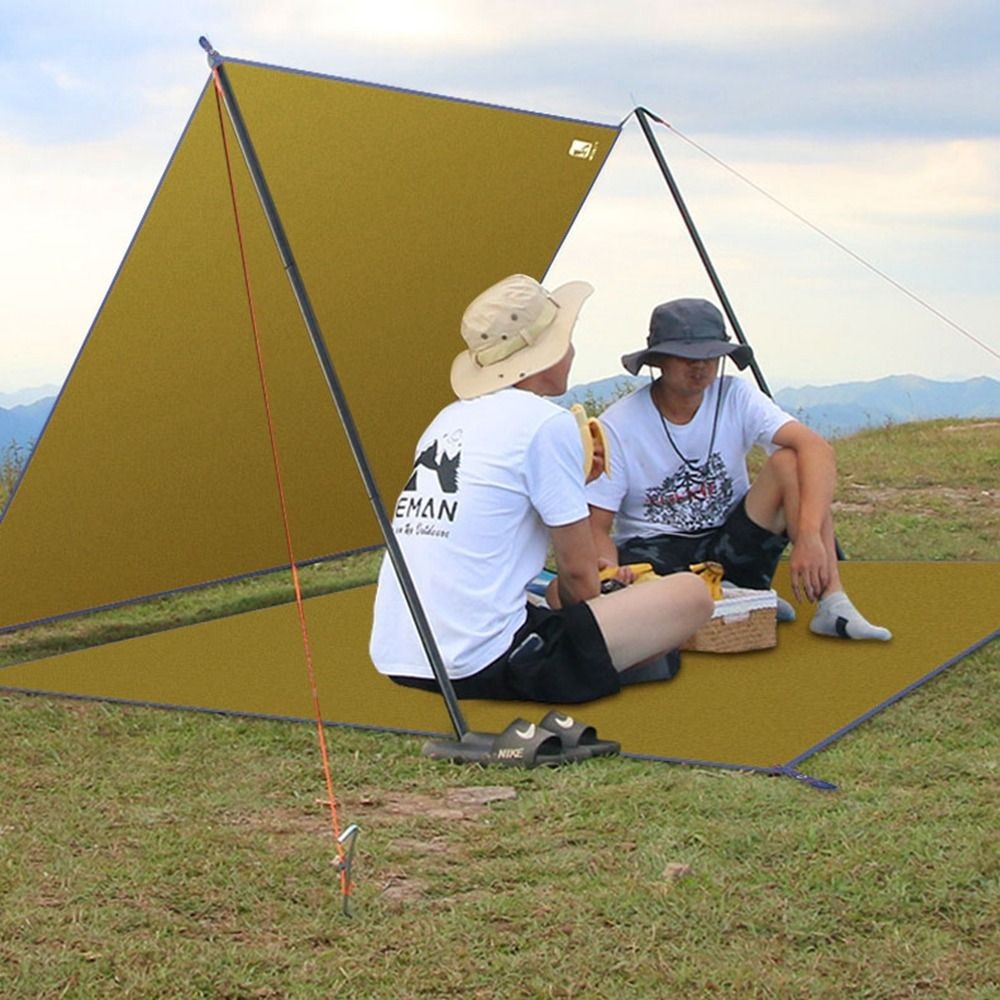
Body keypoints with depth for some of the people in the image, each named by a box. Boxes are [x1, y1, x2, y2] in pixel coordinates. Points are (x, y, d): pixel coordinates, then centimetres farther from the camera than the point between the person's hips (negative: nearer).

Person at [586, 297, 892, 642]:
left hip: (731, 549, 1)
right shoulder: (618, 426, -12)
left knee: (790, 461, -22)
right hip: (653, 554, -1)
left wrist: (809, 535, -40)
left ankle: (832, 604, -27)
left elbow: (817, 449, -23)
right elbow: (596, 527, -11)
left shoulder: (735, 397, -8)